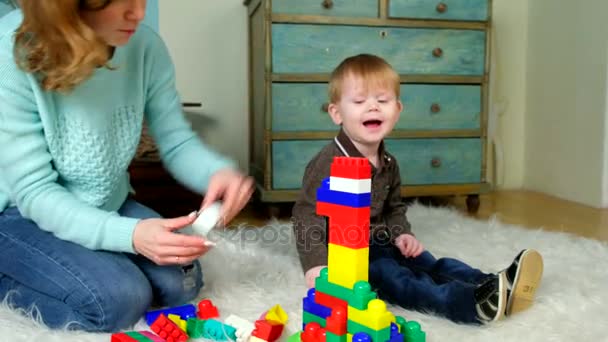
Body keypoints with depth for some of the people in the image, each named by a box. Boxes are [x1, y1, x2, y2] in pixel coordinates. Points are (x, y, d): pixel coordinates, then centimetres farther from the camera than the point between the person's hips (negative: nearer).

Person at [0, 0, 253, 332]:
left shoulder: (144, 45, -16)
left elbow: (177, 142, -6)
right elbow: (35, 193, -25)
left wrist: (218, 170, -29)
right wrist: (130, 234, -39)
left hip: (105, 205, 5)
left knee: (180, 282, -8)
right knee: (120, 299, -24)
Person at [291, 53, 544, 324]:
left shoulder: (388, 163, 8)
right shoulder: (328, 163, -19)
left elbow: (394, 208, 21)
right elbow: (306, 215, -21)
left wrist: (401, 234, 0)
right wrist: (317, 265, -30)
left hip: (378, 244, 9)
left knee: (430, 264, -10)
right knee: (392, 276, -31)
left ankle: (494, 285, -26)